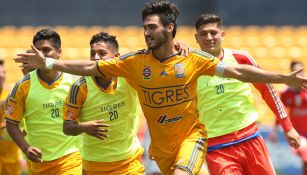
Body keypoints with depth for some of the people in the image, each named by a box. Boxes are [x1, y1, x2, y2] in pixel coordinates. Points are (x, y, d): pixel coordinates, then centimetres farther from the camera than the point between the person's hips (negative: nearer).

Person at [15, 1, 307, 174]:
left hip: (191, 135, -3)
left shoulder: (193, 59, -11)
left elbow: (238, 71, -9)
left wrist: (283, 78, -13)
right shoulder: (135, 62, -6)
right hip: (161, 145, 3)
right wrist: (47, 63, -11)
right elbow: (90, 67, -4)